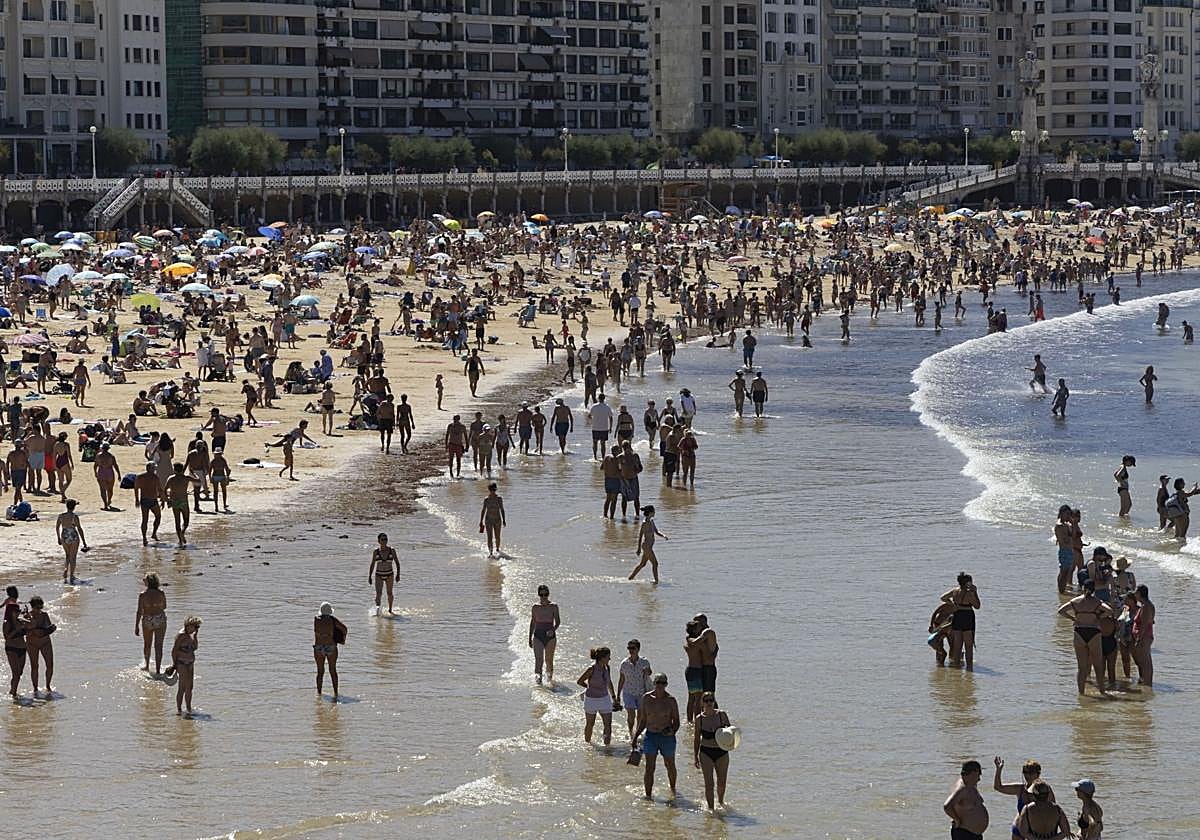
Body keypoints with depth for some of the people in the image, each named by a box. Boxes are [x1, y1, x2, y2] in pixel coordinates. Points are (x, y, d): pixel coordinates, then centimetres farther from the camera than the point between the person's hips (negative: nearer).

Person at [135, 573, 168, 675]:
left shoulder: (143, 595, -12)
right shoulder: (161, 593, -7)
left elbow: (139, 612, -10)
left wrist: (136, 626, -4)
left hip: (147, 621, 0)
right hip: (160, 620, 0)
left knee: (147, 644, 21)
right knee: (158, 646, 2)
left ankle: (147, 666, 39)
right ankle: (158, 669, -4)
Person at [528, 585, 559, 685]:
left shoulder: (553, 606, 0)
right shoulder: (535, 607, 5)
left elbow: (558, 621, -4)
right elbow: (532, 623, 12)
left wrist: (553, 629, -24)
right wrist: (530, 638, 13)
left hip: (550, 636, 0)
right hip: (538, 635, 0)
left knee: (549, 660, 8)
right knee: (538, 660, -15)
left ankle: (550, 677, 28)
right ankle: (537, 677, -25)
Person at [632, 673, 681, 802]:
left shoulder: (670, 701, -5)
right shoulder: (647, 698, 1)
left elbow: (676, 721, 0)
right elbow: (643, 720, 10)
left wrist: (672, 731, -20)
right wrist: (635, 737, 8)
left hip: (667, 737, -1)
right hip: (650, 736, 1)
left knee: (670, 766, 15)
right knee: (649, 768, -5)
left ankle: (673, 789, 39)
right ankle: (648, 795, 0)